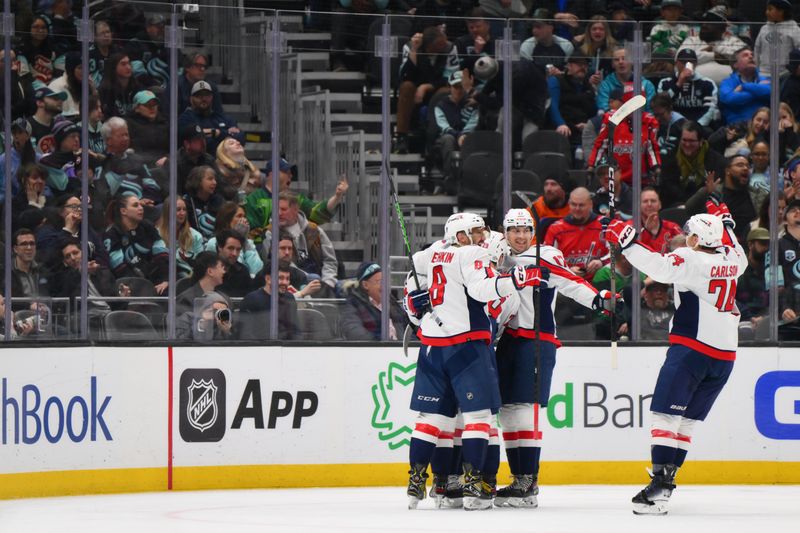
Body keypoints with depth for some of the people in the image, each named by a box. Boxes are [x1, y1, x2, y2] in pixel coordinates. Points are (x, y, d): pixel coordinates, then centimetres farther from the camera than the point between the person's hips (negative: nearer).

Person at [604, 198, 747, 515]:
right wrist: (726, 224, 42)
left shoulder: (692, 260, -10)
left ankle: (662, 481, -22)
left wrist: (626, 241, -22)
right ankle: (665, 481, 9)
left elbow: (659, 268, -27)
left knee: (666, 412, -10)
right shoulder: (730, 259, 11)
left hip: (691, 348, -8)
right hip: (724, 355, 8)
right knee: (687, 419, 11)